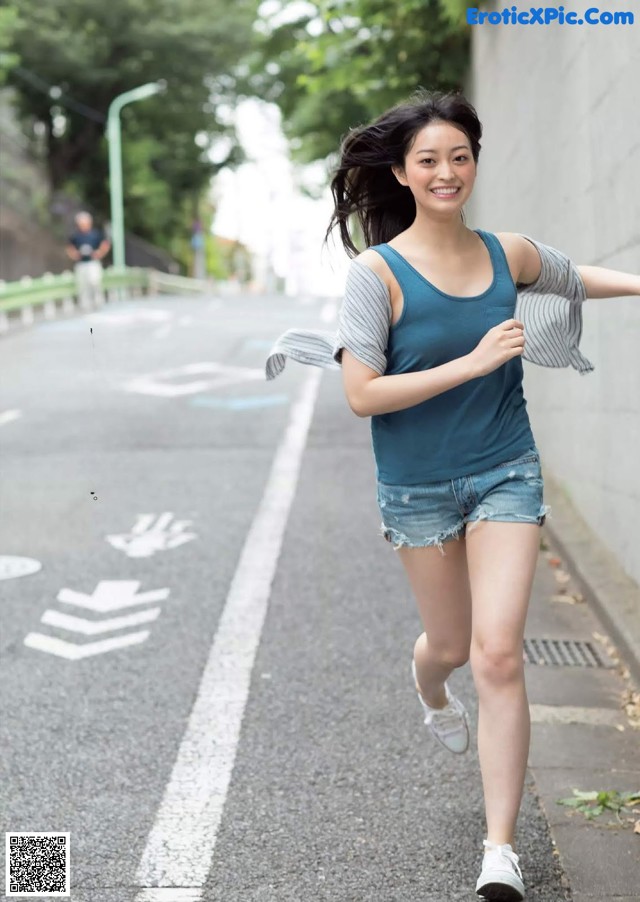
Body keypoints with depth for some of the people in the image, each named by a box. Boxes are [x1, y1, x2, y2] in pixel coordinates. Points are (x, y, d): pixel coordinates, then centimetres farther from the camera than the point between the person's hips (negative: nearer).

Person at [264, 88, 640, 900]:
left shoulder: (510, 254, -2)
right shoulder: (378, 271, -13)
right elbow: (362, 396, -20)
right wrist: (474, 361, -24)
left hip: (506, 474, 1)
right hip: (417, 487, -1)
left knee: (498, 655, -10)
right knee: (450, 641, 17)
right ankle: (429, 690, 58)